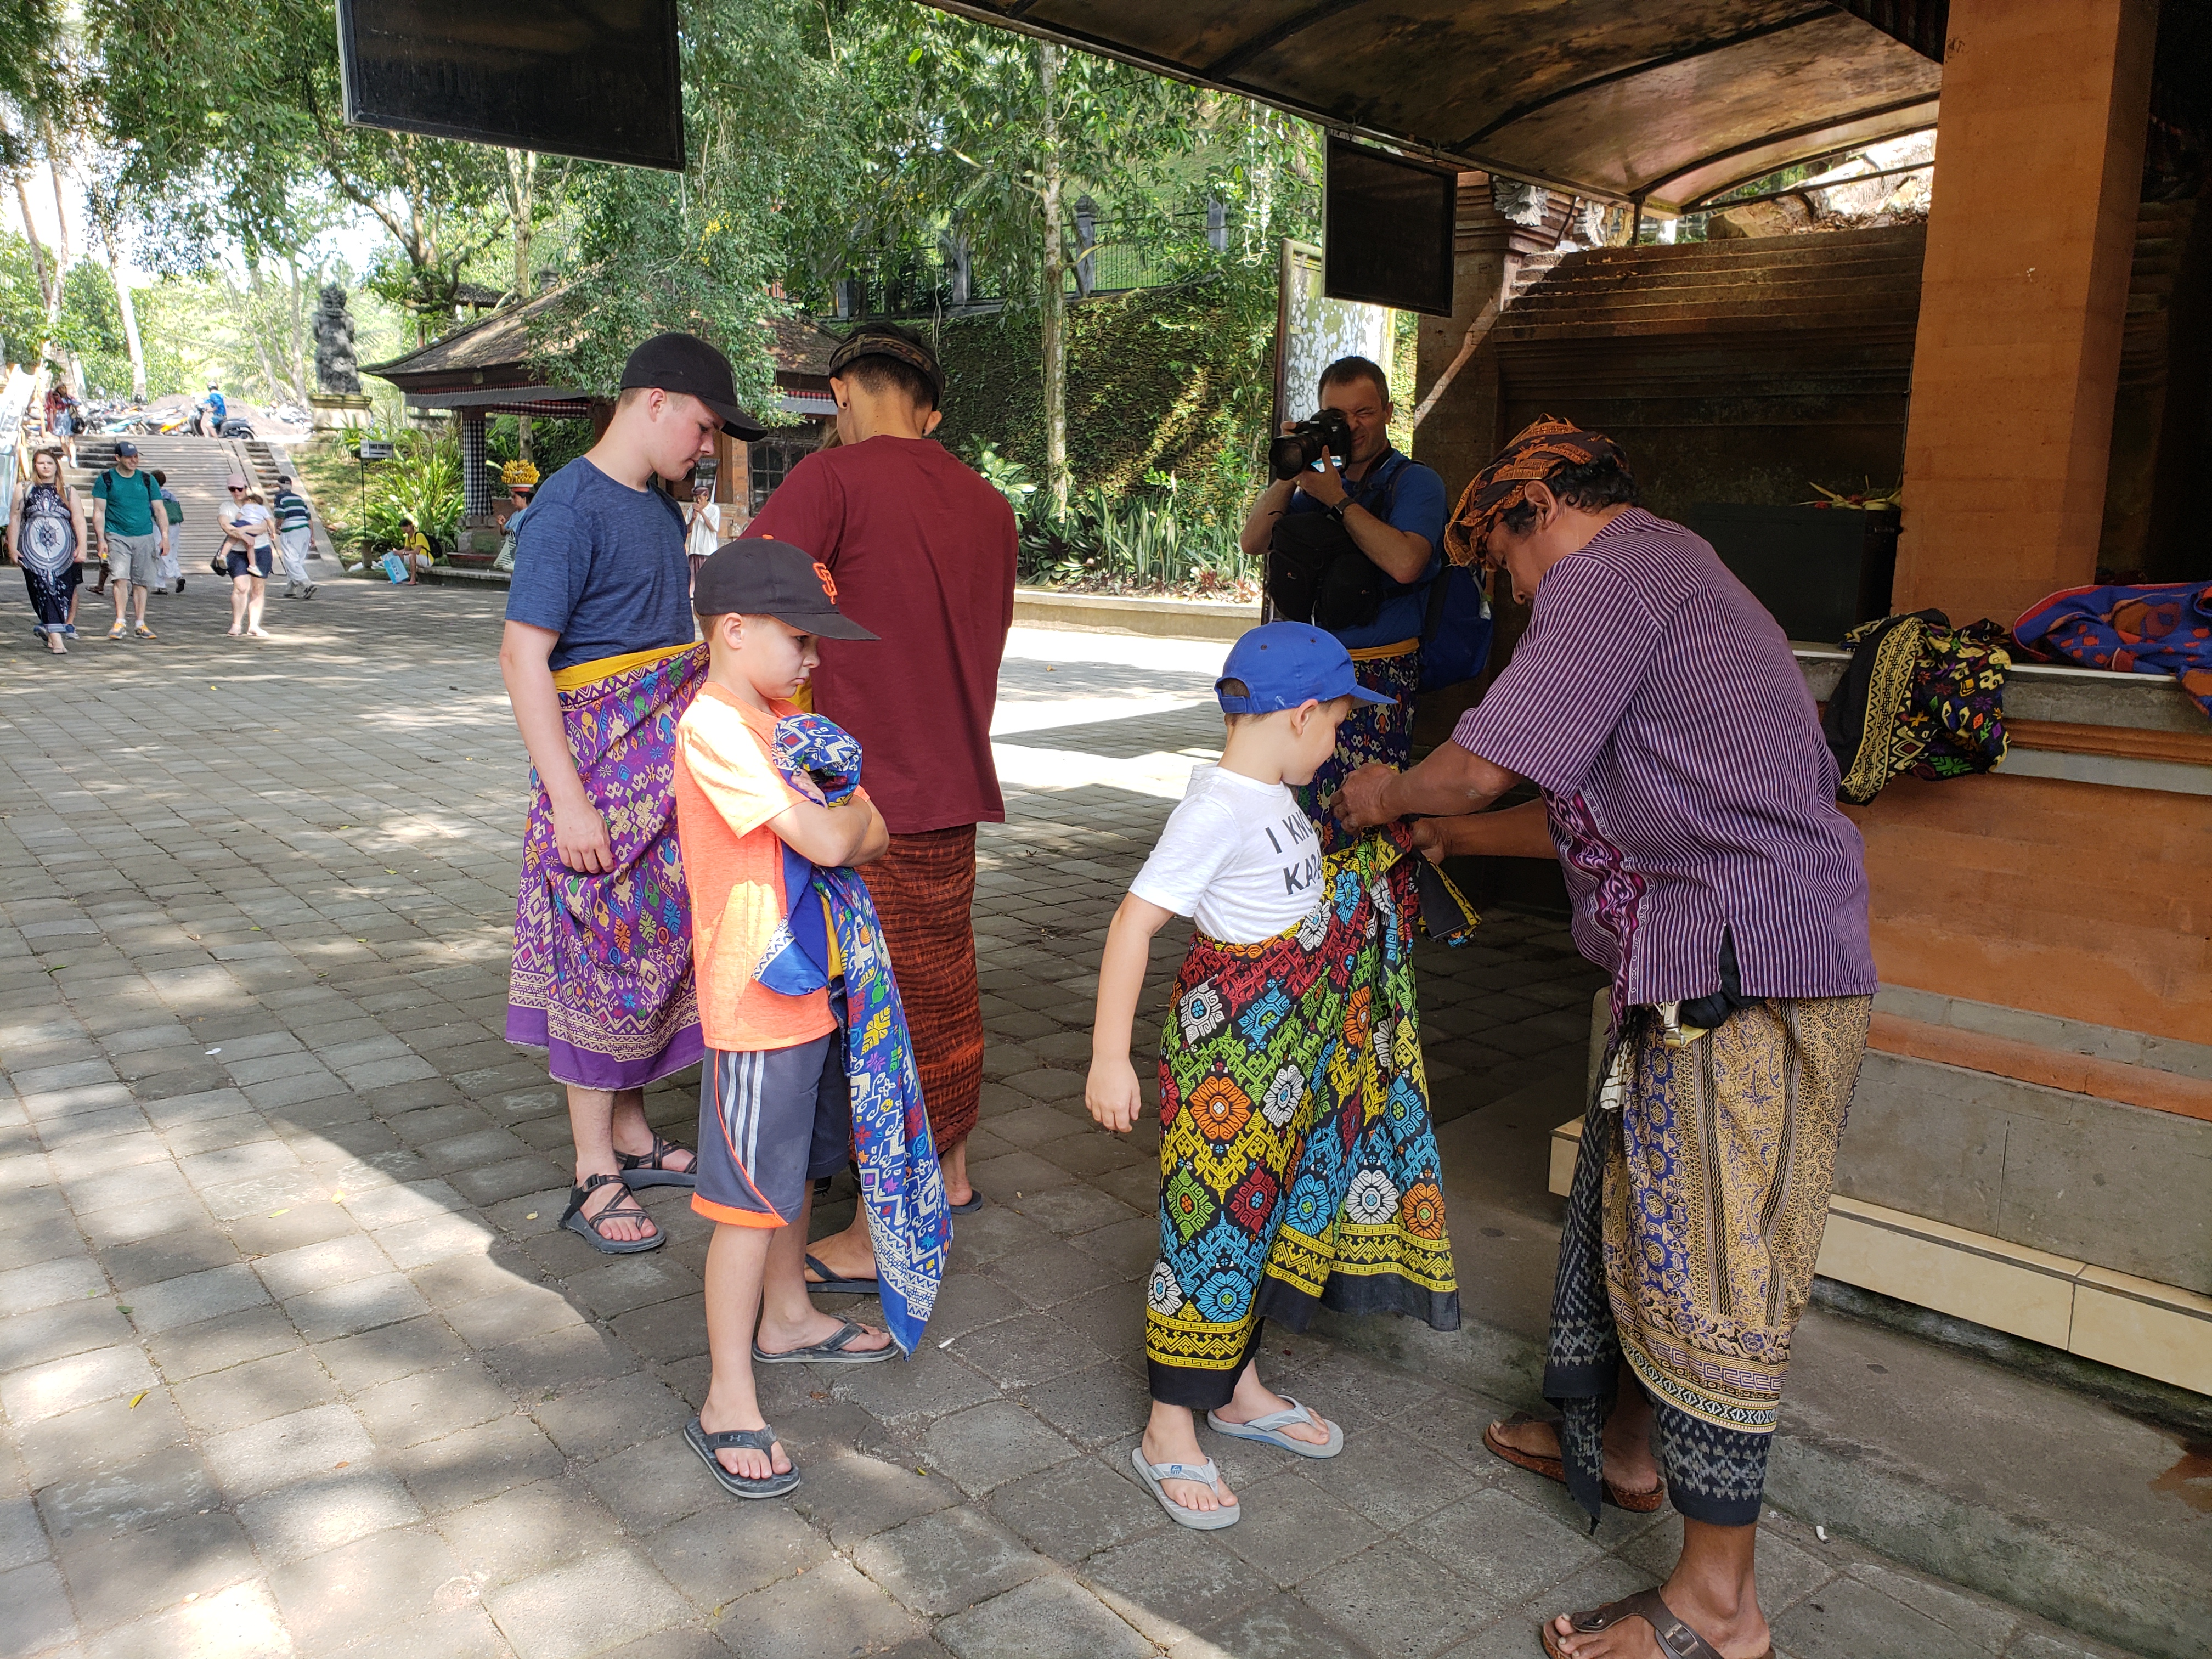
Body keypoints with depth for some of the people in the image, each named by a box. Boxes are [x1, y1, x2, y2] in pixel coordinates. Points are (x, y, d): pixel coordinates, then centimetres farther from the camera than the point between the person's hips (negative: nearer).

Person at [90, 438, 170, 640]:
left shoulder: (148, 480, 9)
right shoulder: (106, 480, 2)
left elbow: (159, 510, 11)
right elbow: (99, 512, 1)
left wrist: (165, 536, 1)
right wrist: (101, 539, -7)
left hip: (145, 537, 2)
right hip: (117, 537, -2)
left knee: (142, 582, 4)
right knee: (121, 578, -14)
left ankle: (141, 624, 11)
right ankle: (119, 622, -13)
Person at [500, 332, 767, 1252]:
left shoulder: (660, 507, 12)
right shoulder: (570, 505, -14)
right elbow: (523, 657, -18)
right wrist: (567, 800, -22)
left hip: (671, 762, 8)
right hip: (603, 763, -8)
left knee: (654, 947, 14)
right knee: (603, 959, 0)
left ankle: (633, 1136, 28)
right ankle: (594, 1173, 12)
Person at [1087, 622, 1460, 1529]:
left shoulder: (1273, 799, 6)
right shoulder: (1216, 810, -22)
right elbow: (1133, 923, -26)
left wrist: (1394, 839, 22)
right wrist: (1109, 1057, -28)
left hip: (1293, 1055, 9)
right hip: (1229, 1049, -9)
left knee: (1262, 1215, 19)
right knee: (1213, 1223, 0)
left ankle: (1238, 1387, 37)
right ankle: (1170, 1431, 15)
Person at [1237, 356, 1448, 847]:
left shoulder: (1415, 482, -2)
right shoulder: (1320, 480, 18)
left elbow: (1404, 563, -21)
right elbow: (1252, 543, 8)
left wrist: (1339, 500, -13)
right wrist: (1289, 472, -4)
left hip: (1380, 675, -6)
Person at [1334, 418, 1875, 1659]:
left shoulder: (1613, 570, -10)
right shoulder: (1670, 576, 23)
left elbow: (1483, 765, -16)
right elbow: (1598, 818, 26)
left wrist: (1387, 795, 4)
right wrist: (1454, 835, 29)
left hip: (1744, 971, -11)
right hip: (1708, 964, 11)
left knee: (1706, 1266, -3)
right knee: (1638, 1210, 22)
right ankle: (1625, 1448, 40)